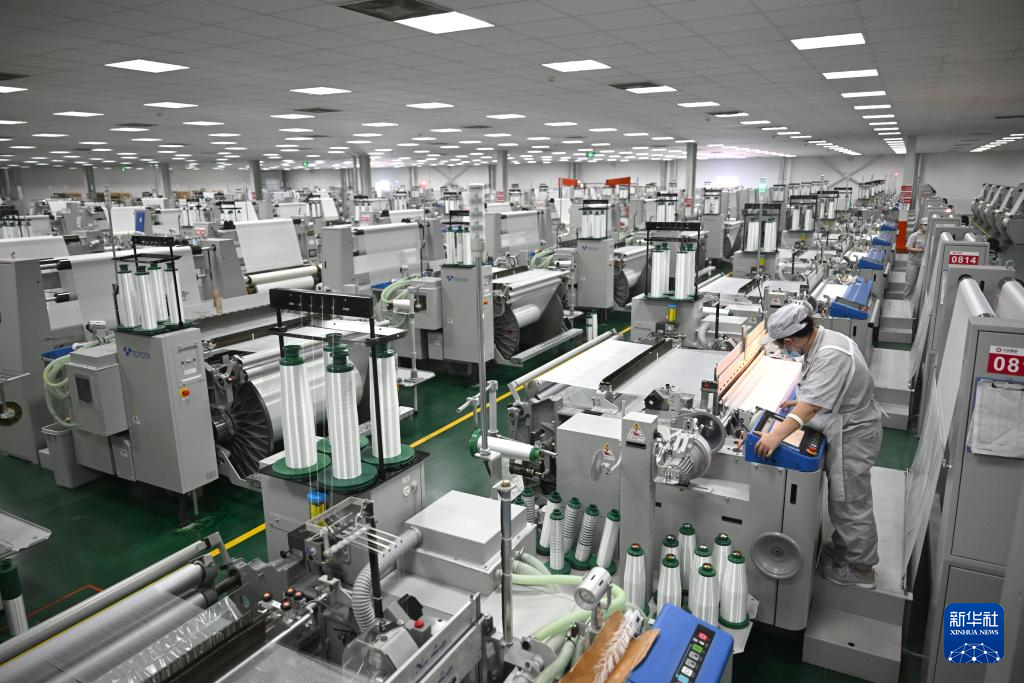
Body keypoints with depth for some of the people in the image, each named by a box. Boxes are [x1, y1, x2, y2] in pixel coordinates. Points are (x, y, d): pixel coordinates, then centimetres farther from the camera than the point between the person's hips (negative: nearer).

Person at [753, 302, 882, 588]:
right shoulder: (824, 338, 0)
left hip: (852, 436, -10)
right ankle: (842, 546, 42)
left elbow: (811, 406, -37)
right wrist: (803, 401, 14)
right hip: (847, 428, 10)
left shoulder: (831, 355, -31)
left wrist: (776, 435, -40)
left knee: (850, 503, 6)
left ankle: (860, 569, 23)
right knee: (842, 498, 24)